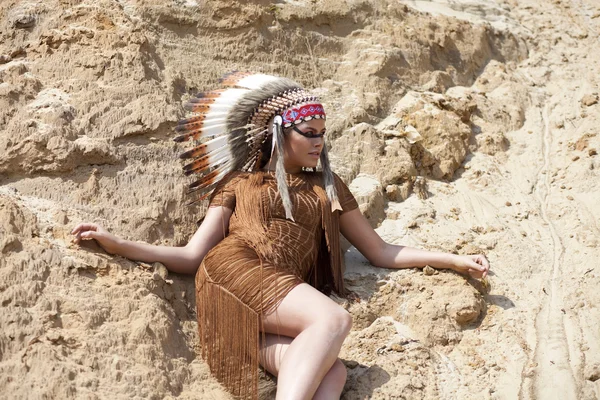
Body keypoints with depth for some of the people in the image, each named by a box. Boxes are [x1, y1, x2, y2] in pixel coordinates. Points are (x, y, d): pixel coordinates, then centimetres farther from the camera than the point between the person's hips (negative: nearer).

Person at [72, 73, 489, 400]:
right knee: (334, 319, -33)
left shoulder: (328, 187, 27)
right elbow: (191, 257, 12)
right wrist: (117, 244, 0)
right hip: (235, 272, -2)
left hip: (285, 304, 3)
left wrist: (454, 260, 15)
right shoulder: (239, 183, 20)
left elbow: (381, 252, 26)